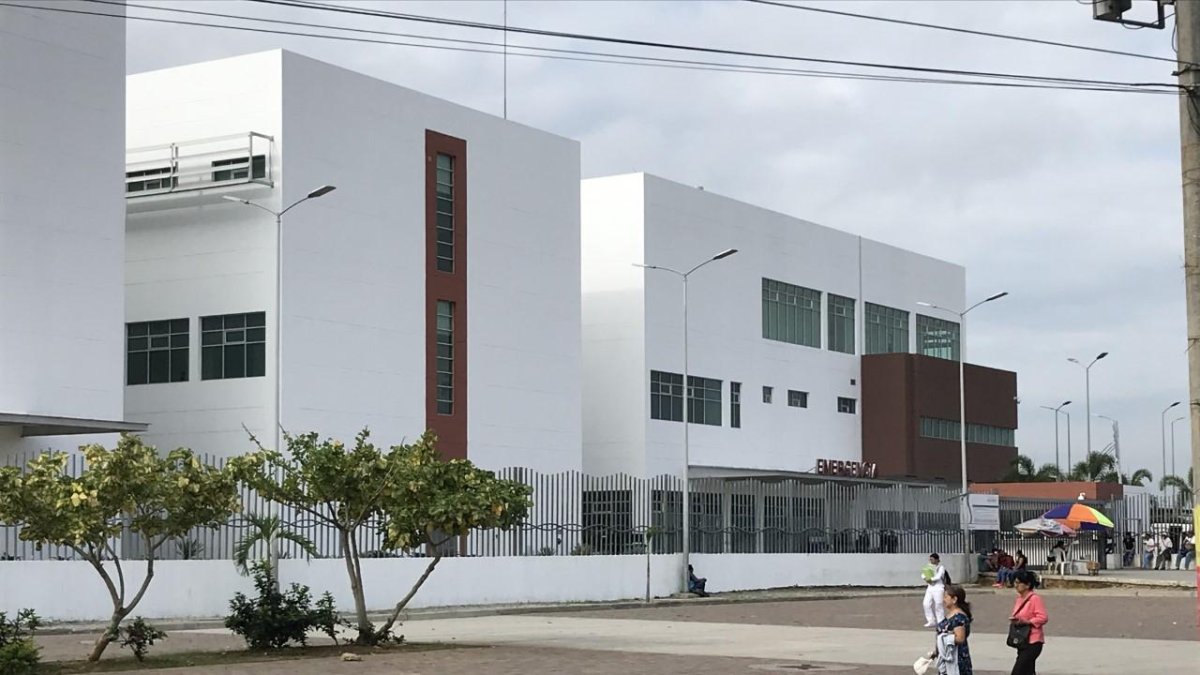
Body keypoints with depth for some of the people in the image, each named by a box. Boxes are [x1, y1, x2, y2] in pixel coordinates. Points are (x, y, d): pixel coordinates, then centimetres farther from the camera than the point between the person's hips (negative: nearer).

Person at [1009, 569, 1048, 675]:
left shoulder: (1035, 598, -14)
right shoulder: (1019, 598, 12)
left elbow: (1043, 618, -20)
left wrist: (1027, 621, -26)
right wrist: (1014, 620, 1)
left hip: (1033, 642, -9)